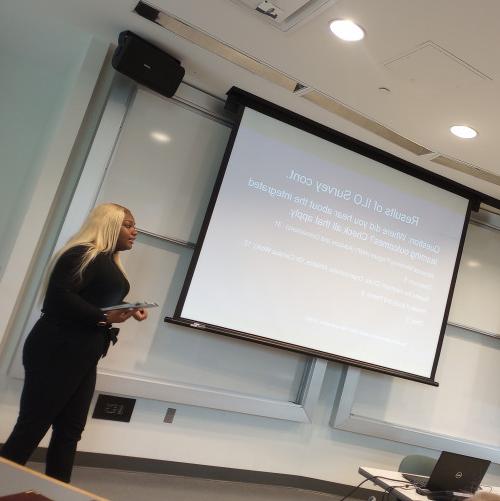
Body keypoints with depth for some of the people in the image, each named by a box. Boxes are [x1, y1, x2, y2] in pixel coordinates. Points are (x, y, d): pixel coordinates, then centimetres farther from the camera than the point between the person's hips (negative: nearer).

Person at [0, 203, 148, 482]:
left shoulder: (111, 263, 17)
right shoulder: (83, 254, -12)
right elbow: (59, 295, -22)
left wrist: (127, 311, 3)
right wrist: (103, 317, -20)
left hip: (84, 355, 10)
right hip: (57, 351, -9)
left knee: (69, 430, 12)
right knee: (32, 427, -2)